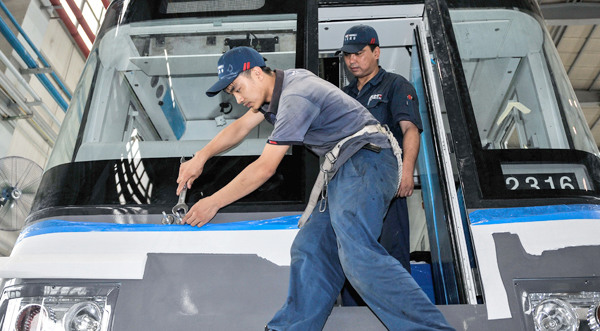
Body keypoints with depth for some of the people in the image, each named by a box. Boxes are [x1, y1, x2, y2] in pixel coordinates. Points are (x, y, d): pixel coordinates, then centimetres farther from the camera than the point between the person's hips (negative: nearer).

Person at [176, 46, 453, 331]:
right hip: (346, 170, 10)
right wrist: (200, 158, 16)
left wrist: (212, 203, -6)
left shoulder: (295, 99, -15)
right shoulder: (282, 85, 16)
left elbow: (264, 168, -15)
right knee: (310, 249, 4)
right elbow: (240, 126, 23)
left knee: (356, 252, -25)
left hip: (364, 161, -10)